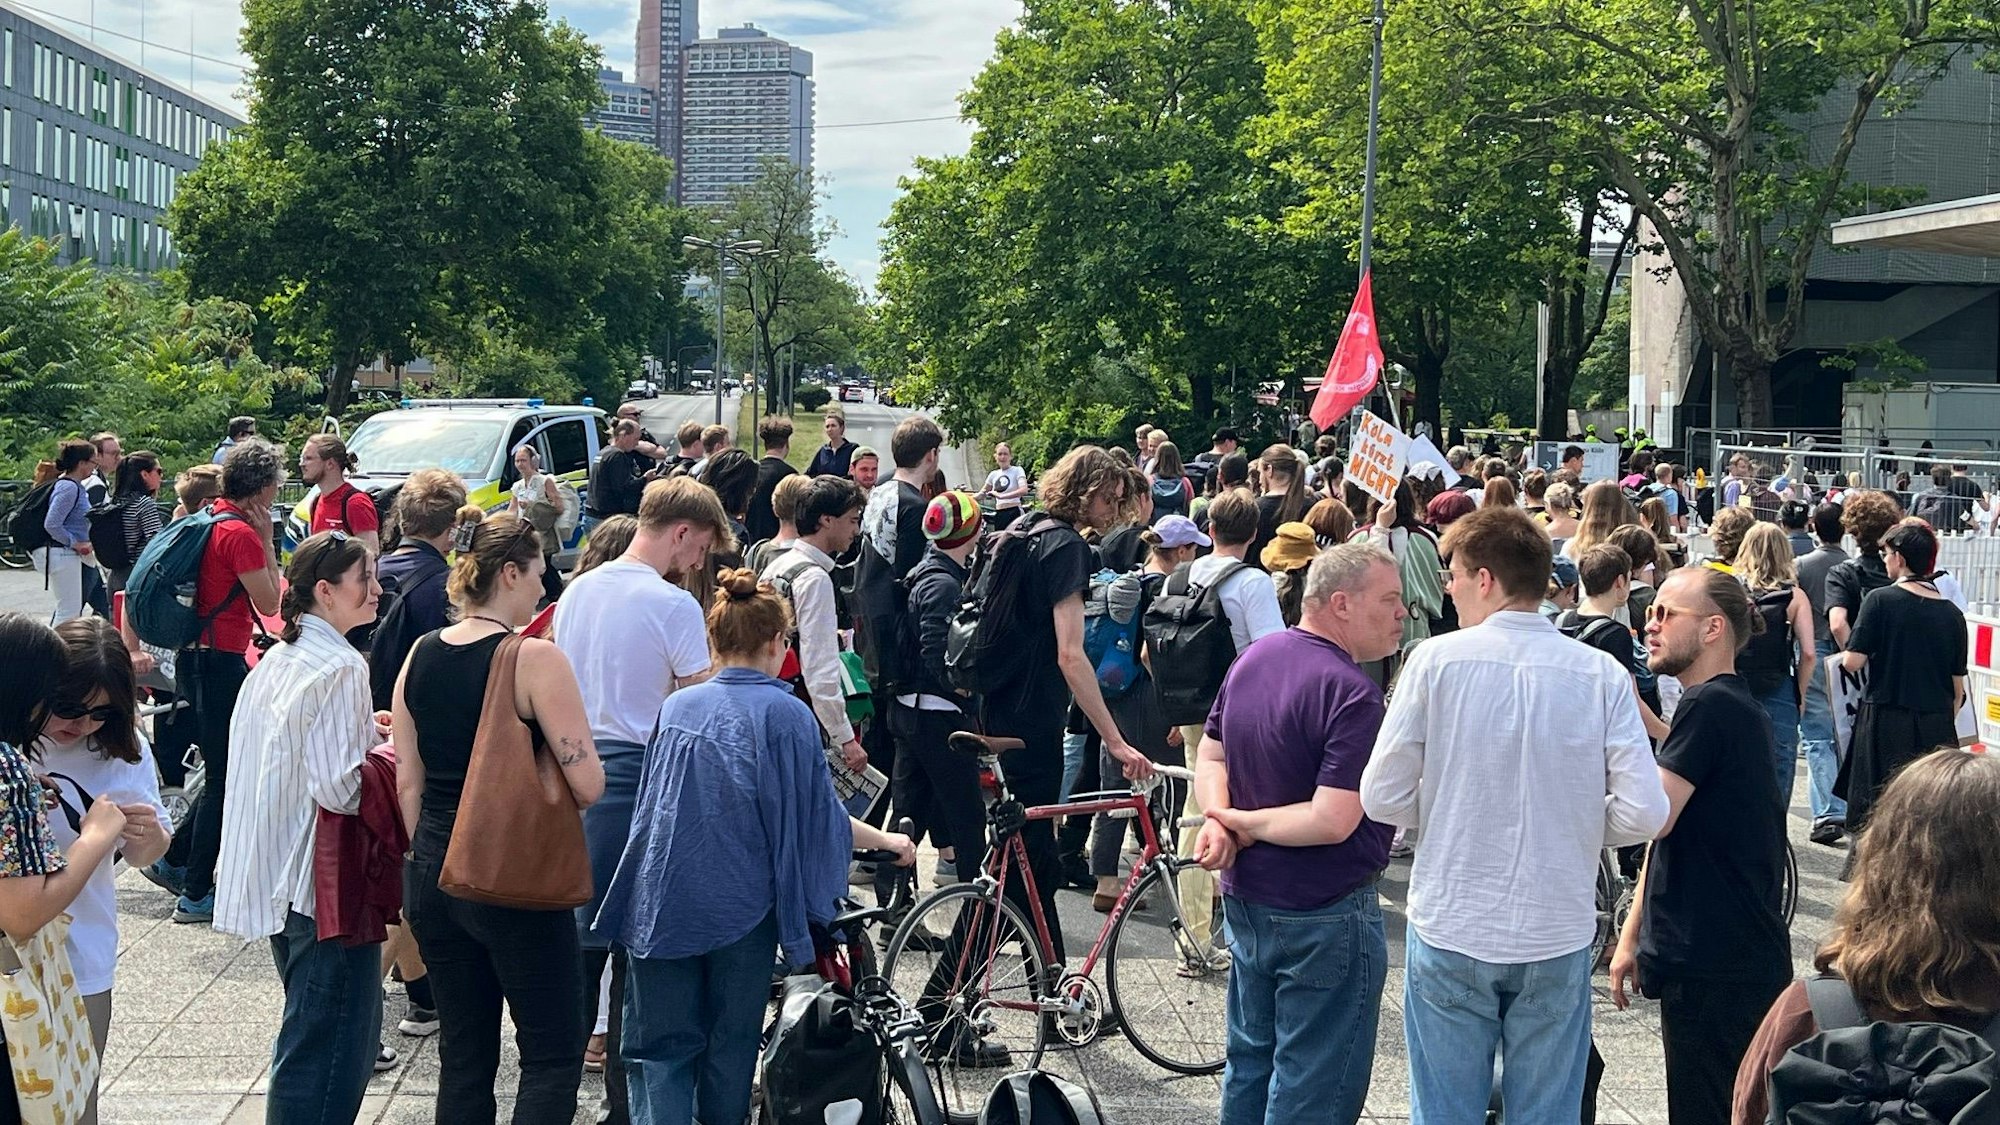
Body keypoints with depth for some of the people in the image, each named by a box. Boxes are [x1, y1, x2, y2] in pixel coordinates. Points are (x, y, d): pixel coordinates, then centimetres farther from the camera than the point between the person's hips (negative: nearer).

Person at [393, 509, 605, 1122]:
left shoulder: (421, 656, 5)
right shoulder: (535, 658, -14)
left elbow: (407, 782, 9)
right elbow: (587, 784, -17)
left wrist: (428, 857, 18)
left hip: (434, 871, 7)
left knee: (463, 1055, 15)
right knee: (553, 1054, 3)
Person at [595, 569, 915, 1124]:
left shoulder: (676, 706, 5)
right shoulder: (784, 713, -7)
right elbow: (818, 812, -4)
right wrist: (887, 841, 12)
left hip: (664, 902, 3)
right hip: (741, 905, -2)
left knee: (661, 1045, 7)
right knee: (731, 1045, 12)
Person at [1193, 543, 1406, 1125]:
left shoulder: (1253, 657, 3)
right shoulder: (1351, 692, -24)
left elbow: (1210, 757, 8)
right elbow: (1334, 820, -29)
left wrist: (1221, 819, -9)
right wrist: (1245, 824, -16)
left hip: (1245, 898, 9)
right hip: (1324, 915, -8)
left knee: (1250, 1065, 21)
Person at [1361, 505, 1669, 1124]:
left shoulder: (1437, 660, -9)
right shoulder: (1603, 675, -4)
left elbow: (1382, 798, -8)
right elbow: (1643, 813, -9)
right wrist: (1573, 828, 10)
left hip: (1450, 931, -1)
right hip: (1558, 938, 2)